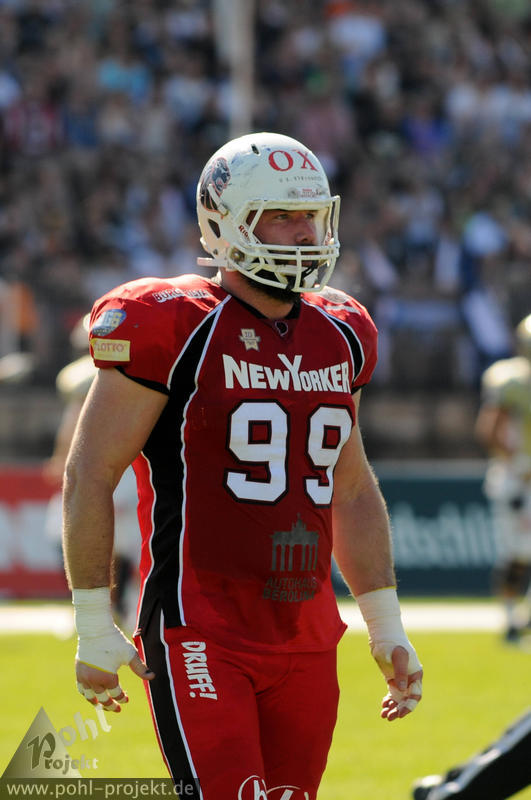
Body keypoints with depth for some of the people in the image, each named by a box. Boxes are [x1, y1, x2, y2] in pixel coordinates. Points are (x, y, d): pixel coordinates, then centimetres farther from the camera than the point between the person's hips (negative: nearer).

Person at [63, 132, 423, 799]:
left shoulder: (340, 338, 13)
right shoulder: (174, 329, -8)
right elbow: (89, 477, -5)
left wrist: (388, 629, 19)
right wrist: (94, 628, -6)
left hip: (306, 638, 7)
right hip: (200, 637, -6)